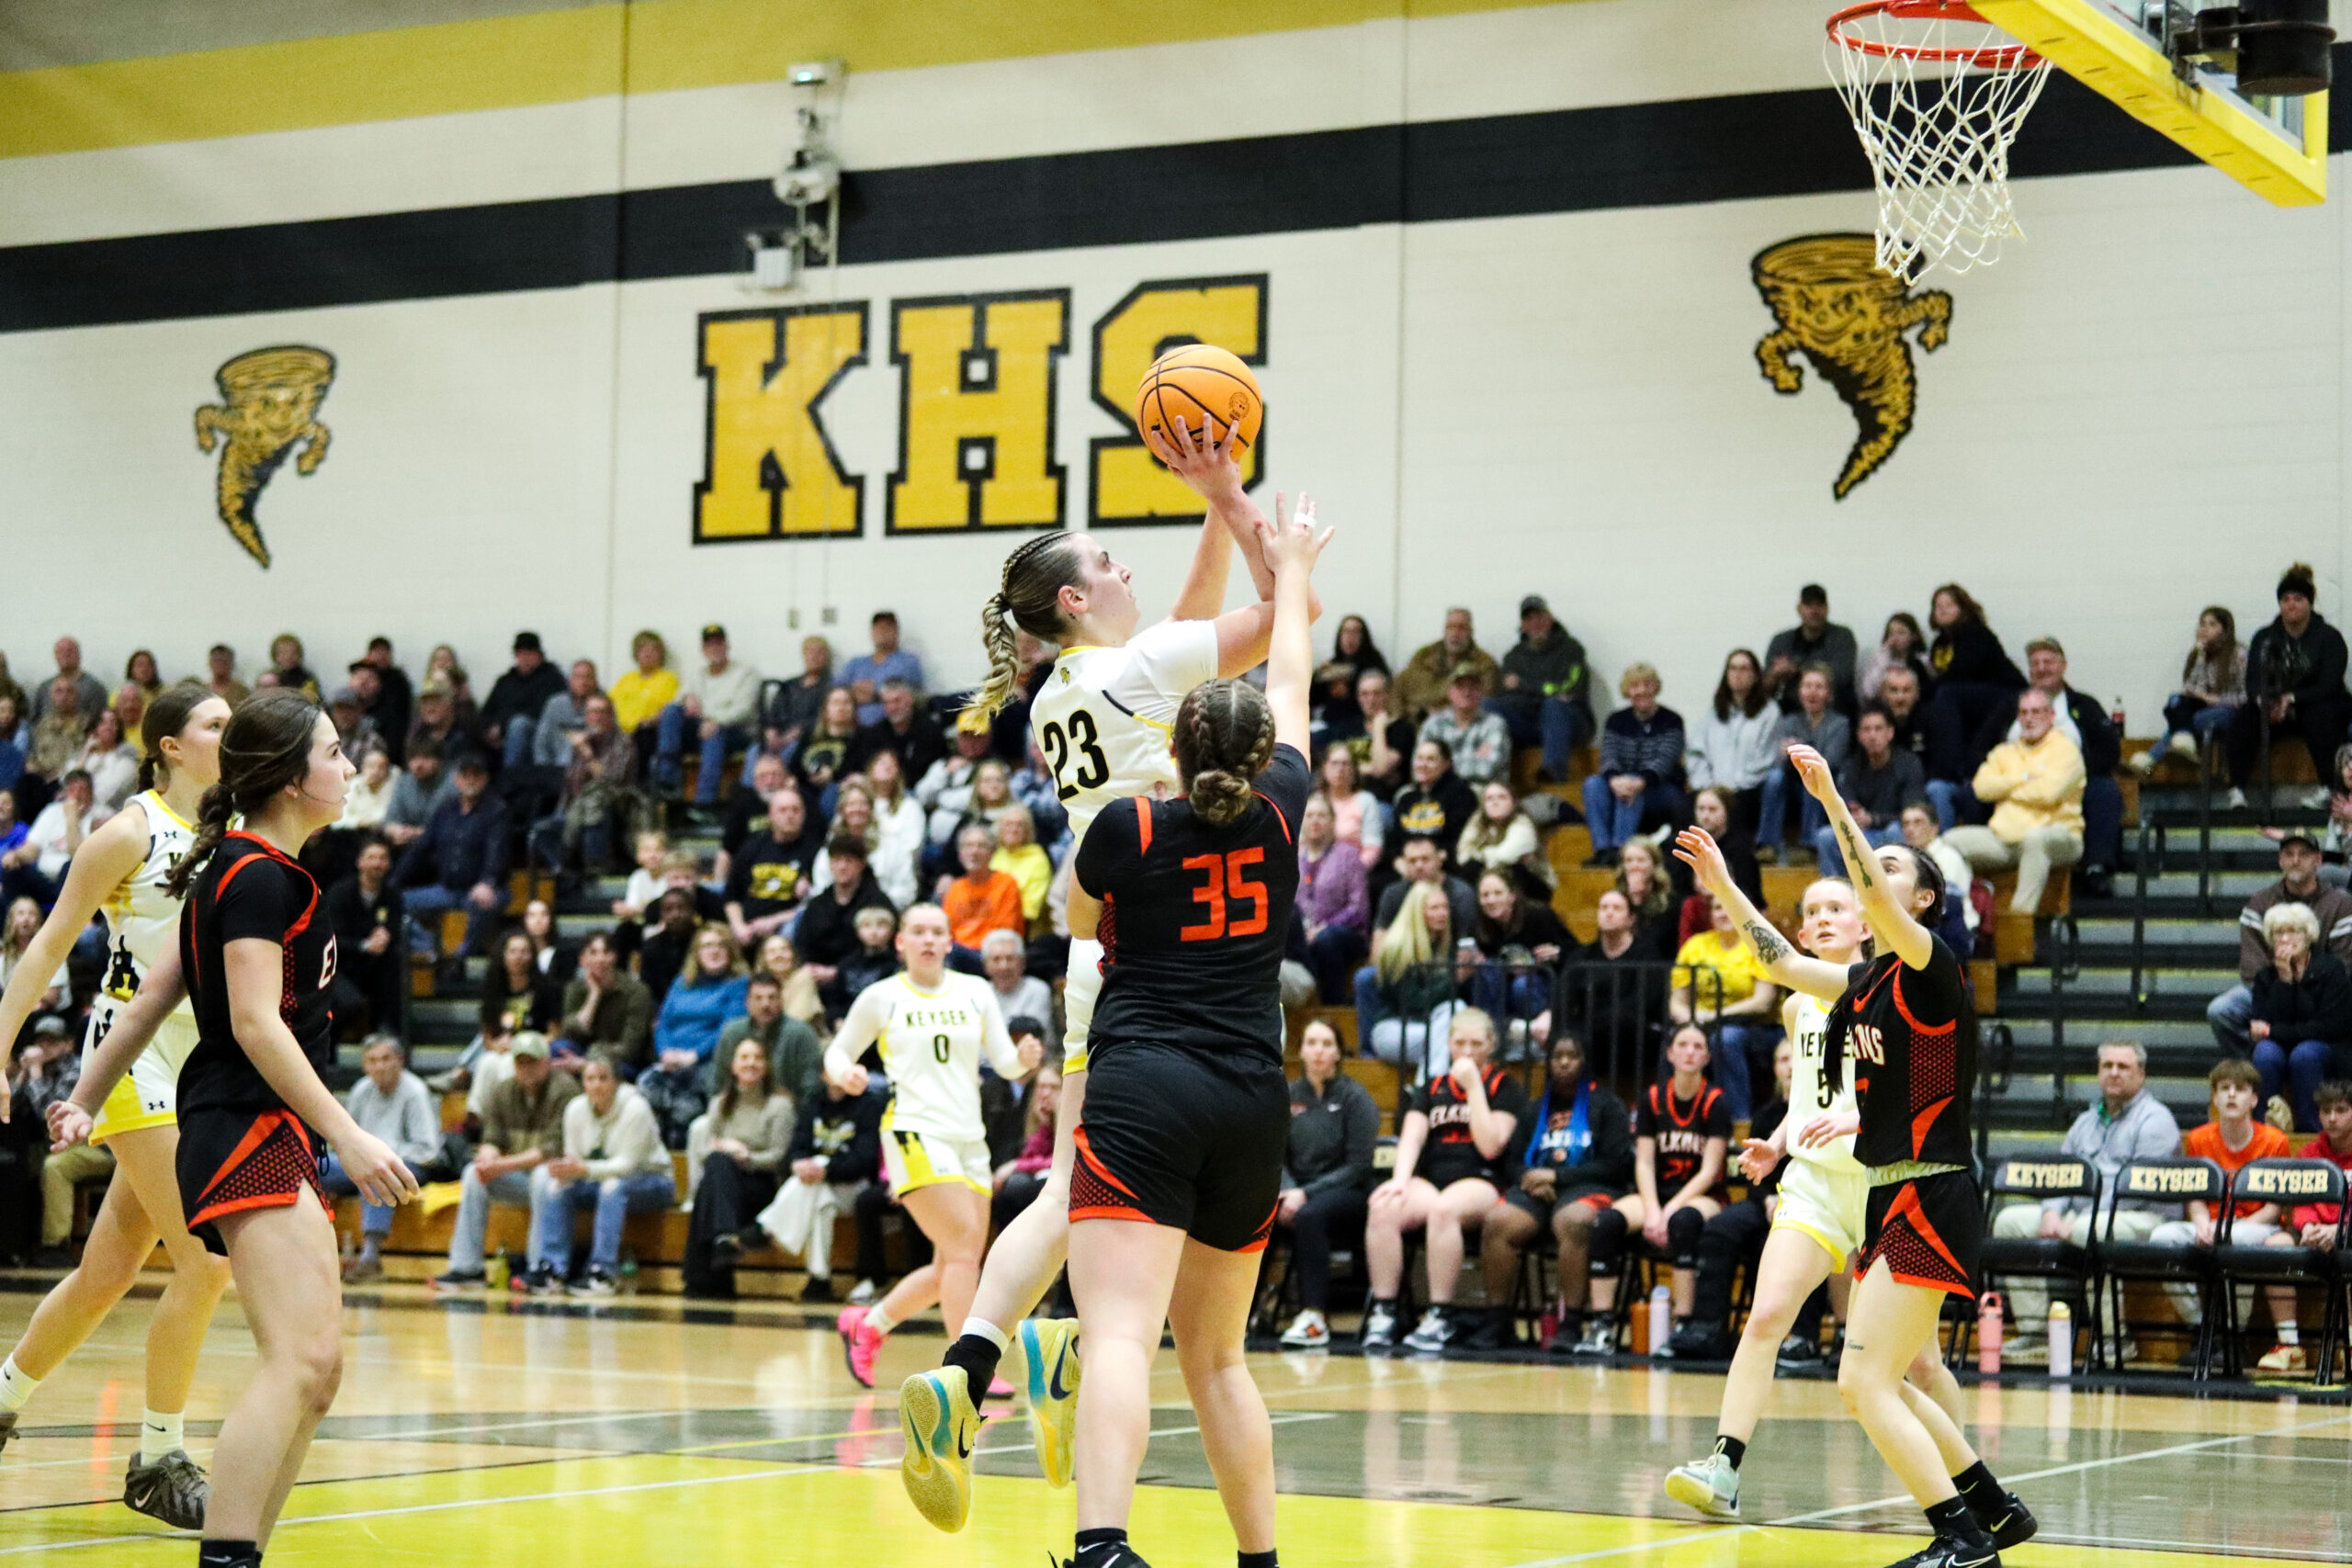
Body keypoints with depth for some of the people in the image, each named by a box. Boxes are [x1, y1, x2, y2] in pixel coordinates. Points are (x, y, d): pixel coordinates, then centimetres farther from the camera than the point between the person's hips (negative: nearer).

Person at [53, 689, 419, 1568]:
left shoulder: (246, 869, 19)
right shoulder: (258, 875, -11)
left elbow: (155, 993, 21)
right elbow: (256, 1023, -18)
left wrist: (87, 1100, 26)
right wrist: (349, 1136, -21)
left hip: (276, 1142, 11)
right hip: (248, 1133, -11)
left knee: (318, 1372, 8)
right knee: (298, 1357, -23)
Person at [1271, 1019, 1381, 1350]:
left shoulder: (1355, 1097, -2)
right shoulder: (1289, 1096, 10)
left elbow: (1358, 1166, -7)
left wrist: (1306, 1193, -16)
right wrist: (1289, 1191, -13)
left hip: (1348, 1194, -4)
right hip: (1298, 1190, 4)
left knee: (1308, 1216, -38)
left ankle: (1314, 1317, -40)